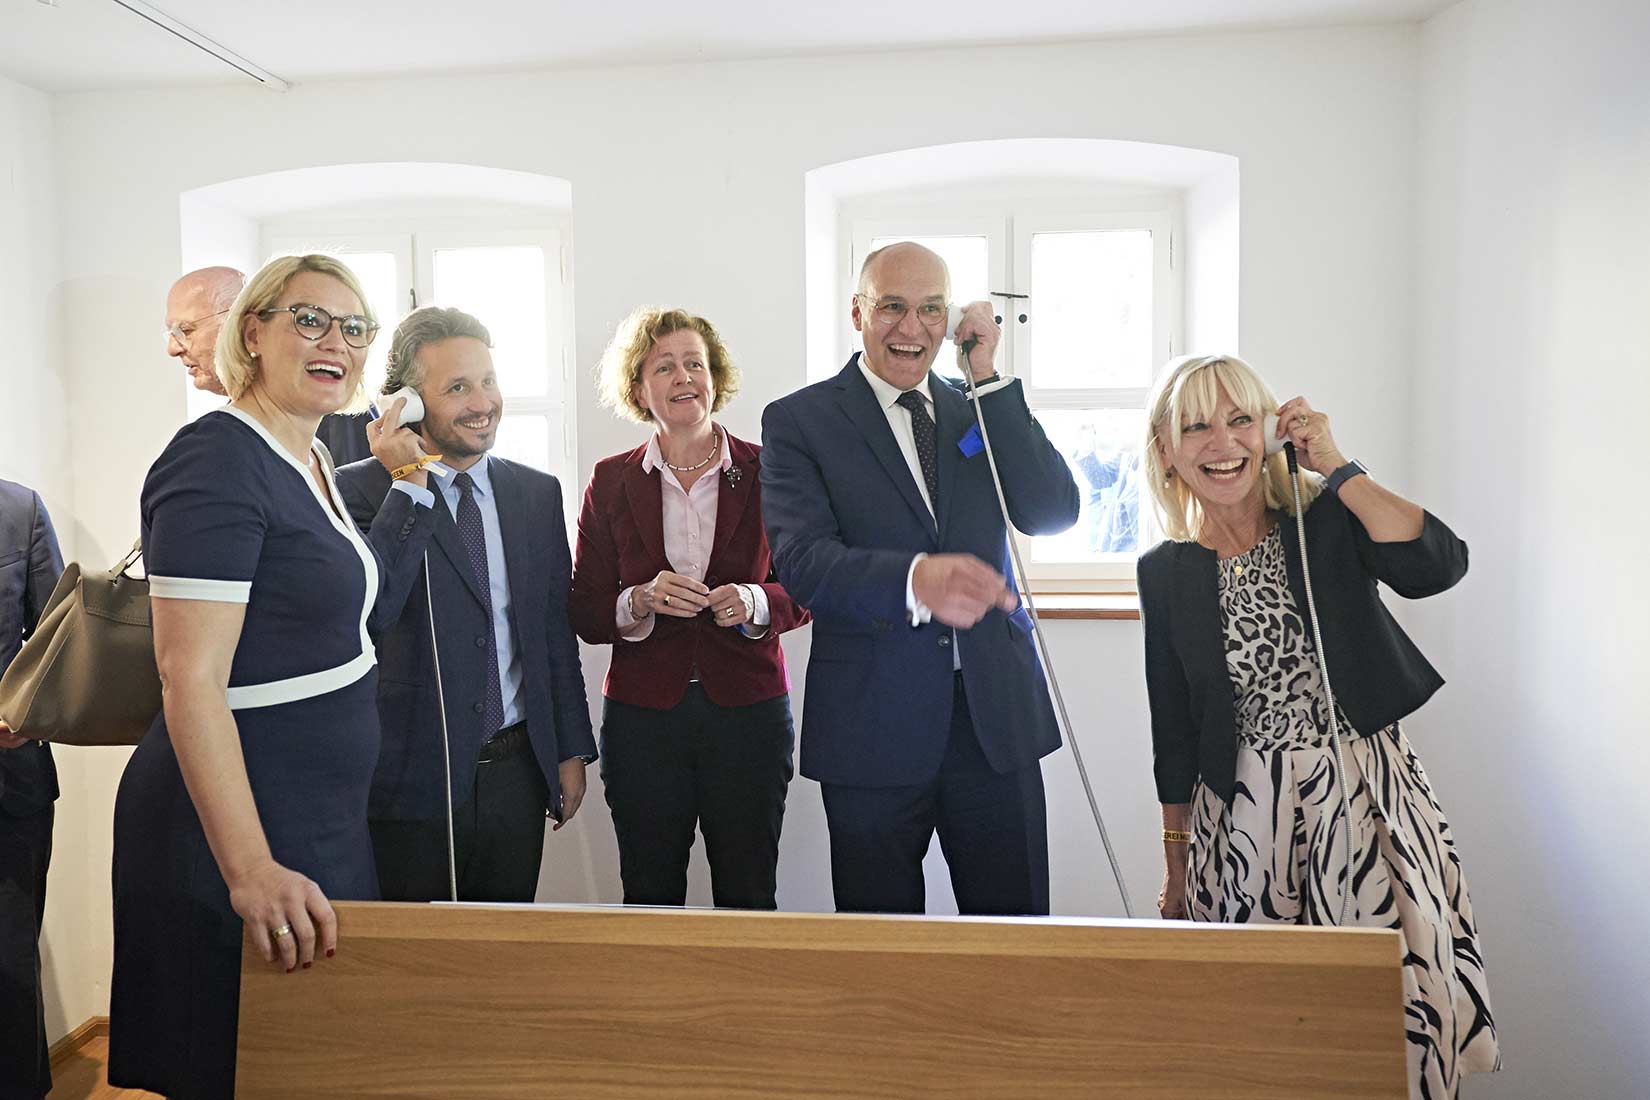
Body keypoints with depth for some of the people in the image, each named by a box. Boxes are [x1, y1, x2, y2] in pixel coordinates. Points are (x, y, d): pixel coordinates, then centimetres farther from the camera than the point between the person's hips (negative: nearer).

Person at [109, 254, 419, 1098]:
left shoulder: (314, 461, 10)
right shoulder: (218, 459, -18)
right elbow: (189, 677, -25)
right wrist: (251, 870, -29)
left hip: (326, 820, 9)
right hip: (238, 826, -9)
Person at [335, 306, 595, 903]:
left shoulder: (537, 493, 6)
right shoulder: (359, 489, -6)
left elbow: (556, 630, 10)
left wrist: (572, 749, 9)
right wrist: (409, 485, -20)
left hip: (516, 774, 4)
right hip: (408, 780, -4)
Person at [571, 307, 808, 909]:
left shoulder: (765, 471, 1)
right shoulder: (611, 480, 3)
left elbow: (803, 593, 5)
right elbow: (584, 612, 3)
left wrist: (753, 602, -15)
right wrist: (641, 601, -16)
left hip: (748, 710, 0)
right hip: (642, 717, 1)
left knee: (748, 899, 8)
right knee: (649, 899, 9)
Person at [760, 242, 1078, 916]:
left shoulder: (981, 411, 10)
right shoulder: (798, 421, -3)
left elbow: (1054, 513, -3)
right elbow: (802, 562, -17)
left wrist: (989, 378, -8)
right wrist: (916, 580, -36)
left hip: (997, 715, 3)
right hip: (872, 726, -3)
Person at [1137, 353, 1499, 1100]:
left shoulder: (1328, 524, -1)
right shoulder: (1166, 572, 1)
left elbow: (1437, 566, -21)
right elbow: (1174, 731, 6)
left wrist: (1335, 467, -15)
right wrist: (1176, 867, 10)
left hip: (1366, 793, -1)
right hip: (1245, 813, 1)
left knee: (1387, 999, 0)